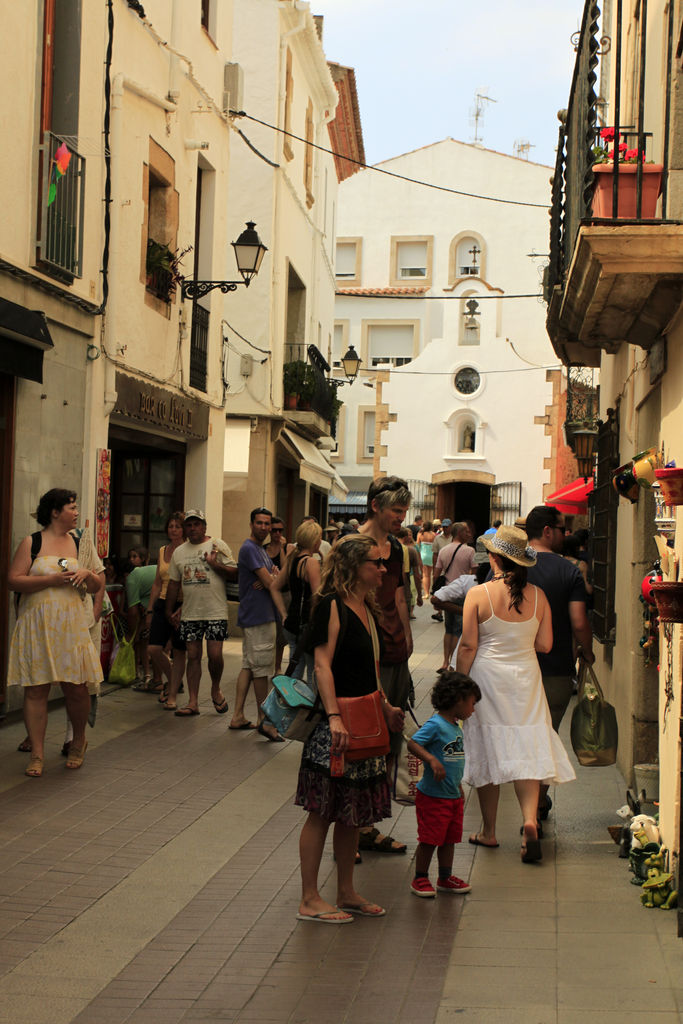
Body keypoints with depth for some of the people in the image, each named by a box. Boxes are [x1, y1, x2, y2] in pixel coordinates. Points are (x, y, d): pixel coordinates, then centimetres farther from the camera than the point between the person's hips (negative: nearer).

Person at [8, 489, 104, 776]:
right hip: (37, 626, -2)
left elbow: (97, 587, 15)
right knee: (36, 689, -3)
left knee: (76, 688, 0)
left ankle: (79, 742, 25)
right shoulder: (32, 542, 3)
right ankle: (37, 754, 4)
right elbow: (13, 580, -6)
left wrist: (87, 574, -7)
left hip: (71, 625, 2)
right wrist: (51, 580, -13)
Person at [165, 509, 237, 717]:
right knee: (193, 656, 4)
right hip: (190, 613, 4)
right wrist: (169, 610, 16)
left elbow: (234, 573, -3)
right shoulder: (179, 552, 13)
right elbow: (173, 583, 18)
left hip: (216, 612, -4)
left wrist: (216, 564, -18)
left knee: (215, 655, -9)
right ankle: (193, 702, 9)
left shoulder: (218, 546, 0)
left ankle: (216, 690, 18)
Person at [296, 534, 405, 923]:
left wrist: (386, 708, 22)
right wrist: (335, 716, -25)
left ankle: (347, 892, 25)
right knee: (323, 812, -1)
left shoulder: (367, 607, 14)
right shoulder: (331, 606, -13)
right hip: (335, 723, -9)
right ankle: (310, 899, 8)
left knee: (352, 812, 14)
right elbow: (323, 664, -18)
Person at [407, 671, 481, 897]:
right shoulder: (435, 725, -17)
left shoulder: (455, 727, 11)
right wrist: (431, 760, -36)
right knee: (429, 840, 0)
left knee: (449, 838, 15)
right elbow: (412, 743, -26)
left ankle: (445, 878, 27)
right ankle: (420, 879, 14)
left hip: (453, 796, 9)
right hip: (433, 797, -9)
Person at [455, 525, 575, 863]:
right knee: (527, 748, 4)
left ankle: (489, 831, 17)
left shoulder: (478, 594, -11)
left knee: (489, 751, 8)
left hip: (487, 676, -2)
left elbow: (468, 646, -10)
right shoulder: (538, 596, -2)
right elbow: (545, 645, 1)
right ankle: (530, 820, -16)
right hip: (526, 677, 2)